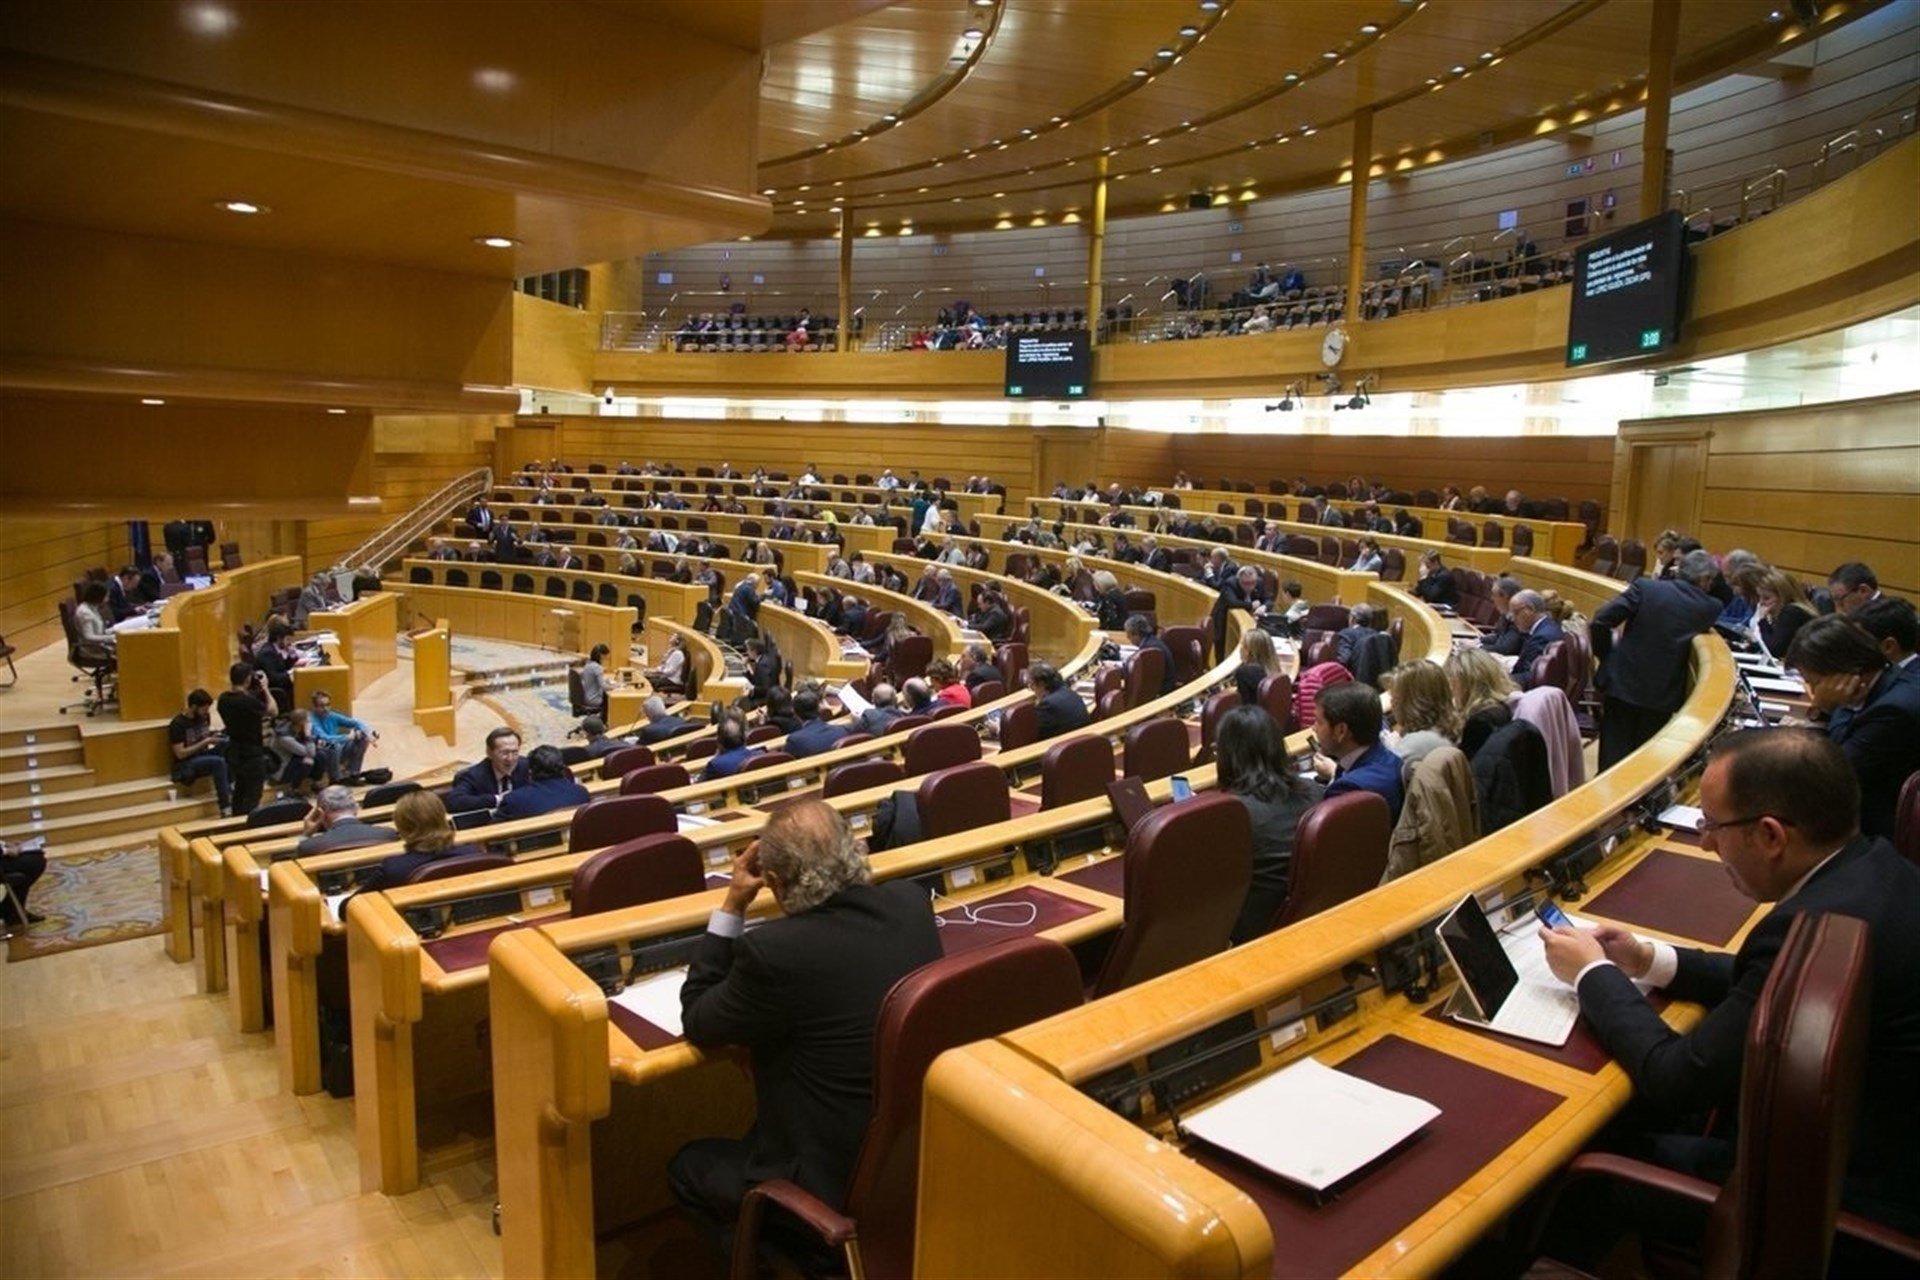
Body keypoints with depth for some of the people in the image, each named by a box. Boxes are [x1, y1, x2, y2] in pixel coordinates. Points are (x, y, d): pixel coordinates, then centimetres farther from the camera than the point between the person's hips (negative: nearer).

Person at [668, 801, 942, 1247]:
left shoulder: (773, 951, -27)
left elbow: (697, 1024, -7)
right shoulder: (912, 903, -9)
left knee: (686, 1167, 21)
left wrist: (732, 906, -7)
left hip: (839, 1181, -7)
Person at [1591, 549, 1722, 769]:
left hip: (1622, 683, -1)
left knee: (1613, 758, 6)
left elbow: (1601, 620, -12)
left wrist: (1605, 655, 3)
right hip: (1663, 693, 1)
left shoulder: (1645, 588, -6)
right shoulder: (1709, 608, -2)